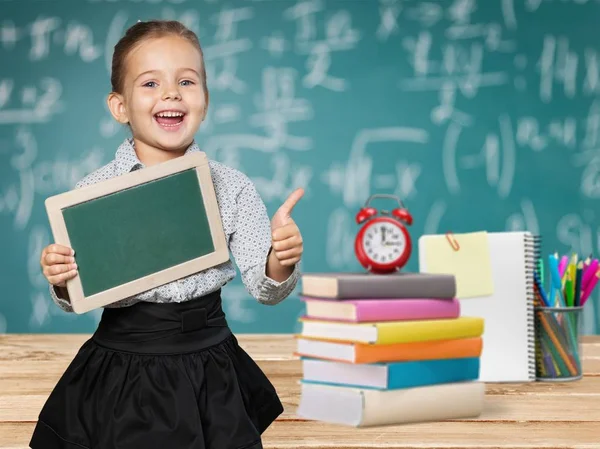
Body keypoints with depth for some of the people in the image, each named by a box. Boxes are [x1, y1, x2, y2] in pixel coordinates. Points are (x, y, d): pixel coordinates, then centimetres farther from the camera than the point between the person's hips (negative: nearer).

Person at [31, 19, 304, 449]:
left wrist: (280, 263, -22)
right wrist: (62, 282, -21)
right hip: (123, 376, -1)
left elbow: (264, 288, -2)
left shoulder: (232, 186, -4)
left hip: (210, 369, 1)